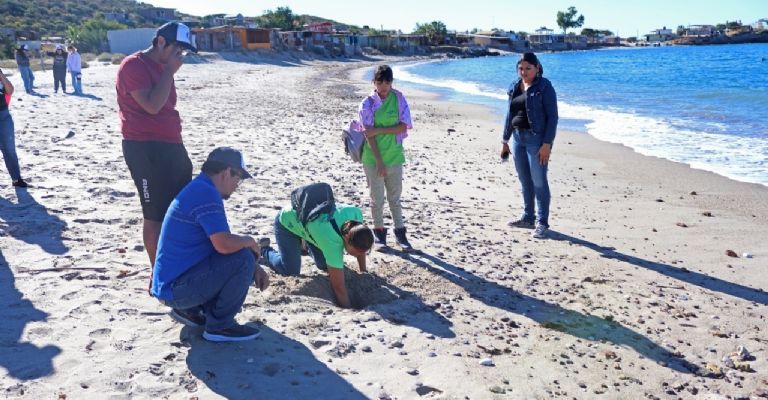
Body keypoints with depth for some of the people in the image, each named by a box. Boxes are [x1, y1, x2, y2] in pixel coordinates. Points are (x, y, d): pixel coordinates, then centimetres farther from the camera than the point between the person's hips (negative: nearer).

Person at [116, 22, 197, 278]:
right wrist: (169, 71, -17)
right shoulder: (134, 65, -12)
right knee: (157, 216, -5)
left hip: (171, 146, 9)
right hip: (146, 149, -9)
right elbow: (152, 105, -24)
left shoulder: (161, 67, 16)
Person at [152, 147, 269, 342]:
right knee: (243, 260, -19)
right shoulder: (205, 193, -19)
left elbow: (222, 242, 17)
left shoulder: (199, 190, 14)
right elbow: (224, 245, -30)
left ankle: (189, 309, 16)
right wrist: (249, 241, -9)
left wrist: (255, 268, 7)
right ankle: (220, 325, -6)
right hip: (177, 288, -10)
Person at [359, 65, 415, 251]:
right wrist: (379, 161, -16)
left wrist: (378, 130, -17)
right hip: (373, 159, -1)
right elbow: (369, 135, -11)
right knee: (377, 199, 8)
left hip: (395, 157, 1)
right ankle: (379, 233, 22)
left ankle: (400, 232, 20)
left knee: (395, 197, 11)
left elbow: (403, 127, -8)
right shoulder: (367, 103, -6)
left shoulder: (399, 98, -1)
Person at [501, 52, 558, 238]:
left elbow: (552, 116, -11)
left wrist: (547, 143, -18)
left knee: (539, 182, -5)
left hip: (537, 139, -7)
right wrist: (505, 140, 17)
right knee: (524, 180, 13)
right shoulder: (515, 88, 11)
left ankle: (542, 223, 3)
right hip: (518, 138, 7)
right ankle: (528, 217, 24)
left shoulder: (544, 87, -8)